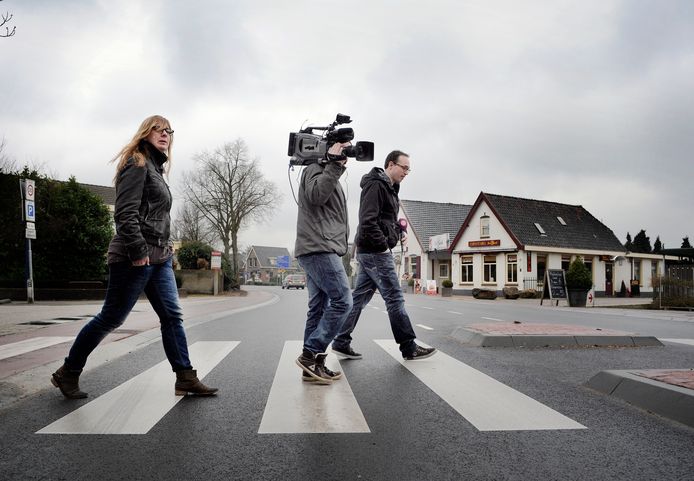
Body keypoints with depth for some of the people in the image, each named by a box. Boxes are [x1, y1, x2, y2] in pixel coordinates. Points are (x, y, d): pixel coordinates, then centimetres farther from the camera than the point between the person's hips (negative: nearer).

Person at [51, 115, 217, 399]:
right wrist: (138, 251, -21)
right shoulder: (137, 164, -7)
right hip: (135, 258, -9)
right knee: (111, 318, 2)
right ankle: (67, 373, 21)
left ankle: (185, 379, 7)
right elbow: (125, 213, -17)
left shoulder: (155, 168, 21)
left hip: (159, 258, 9)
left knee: (172, 316, 3)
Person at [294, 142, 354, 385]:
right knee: (342, 301, -11)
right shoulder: (317, 168, -1)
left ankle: (312, 365, 9)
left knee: (318, 308, 6)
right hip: (320, 249, -10)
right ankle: (311, 354, -8)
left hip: (318, 251, 10)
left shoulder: (328, 173, 28)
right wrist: (334, 164, -21)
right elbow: (315, 195, -23)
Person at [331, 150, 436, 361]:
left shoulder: (389, 187, 19)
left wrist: (398, 229, 7)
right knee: (395, 299, -3)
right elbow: (368, 222, -22)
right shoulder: (375, 185, -13)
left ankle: (341, 343, 16)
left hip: (368, 252, 10)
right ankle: (409, 348, 7)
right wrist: (384, 245, -17)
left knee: (359, 297, 10)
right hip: (376, 252, -10)